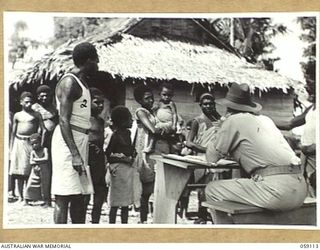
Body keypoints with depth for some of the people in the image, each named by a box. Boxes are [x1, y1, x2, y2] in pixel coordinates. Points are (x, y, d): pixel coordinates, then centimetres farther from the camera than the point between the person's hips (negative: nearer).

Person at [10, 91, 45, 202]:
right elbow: (13, 132, 14)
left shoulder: (36, 114, 3)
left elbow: (43, 129, -2)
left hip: (31, 143, -2)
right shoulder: (17, 115, 10)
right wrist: (11, 148, 10)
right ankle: (20, 196, 10)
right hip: (19, 143, 2)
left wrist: (41, 144, -11)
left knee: (30, 171, -3)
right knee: (18, 171, 3)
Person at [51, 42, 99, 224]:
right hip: (68, 143, -10)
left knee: (80, 197, 11)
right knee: (64, 198, -8)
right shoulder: (69, 82, -11)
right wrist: (75, 154, -24)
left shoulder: (82, 83, 19)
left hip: (80, 143, 10)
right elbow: (63, 120, -18)